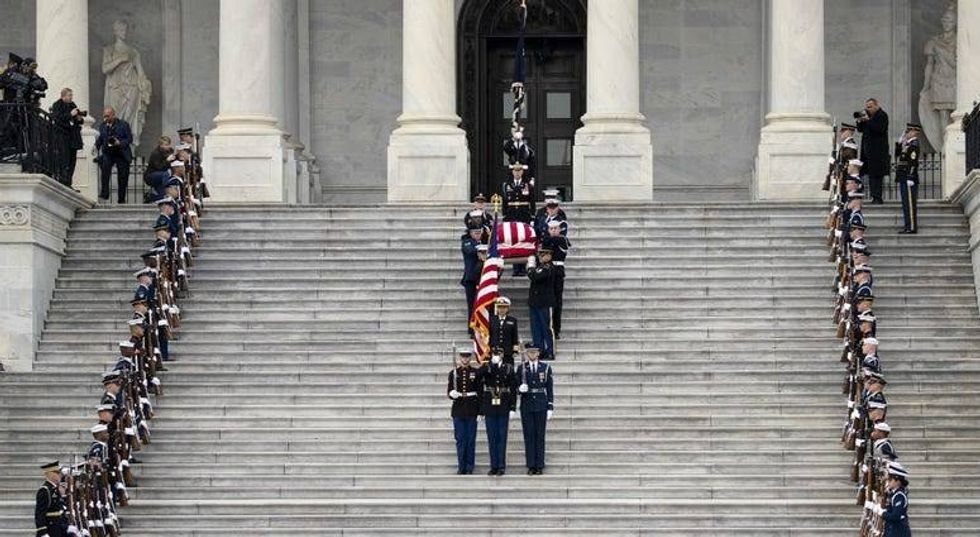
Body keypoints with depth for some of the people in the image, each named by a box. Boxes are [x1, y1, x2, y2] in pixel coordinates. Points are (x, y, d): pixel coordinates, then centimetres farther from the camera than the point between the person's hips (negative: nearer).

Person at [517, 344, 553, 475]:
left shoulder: (545, 368, 5)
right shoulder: (521, 368, 7)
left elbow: (550, 389, 5)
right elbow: (516, 387, 9)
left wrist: (550, 408, 0)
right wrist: (520, 389, -16)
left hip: (541, 406, -1)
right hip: (526, 406, 1)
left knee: (540, 436, 0)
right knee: (529, 436, 0)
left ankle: (539, 466, 3)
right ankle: (531, 466, 3)